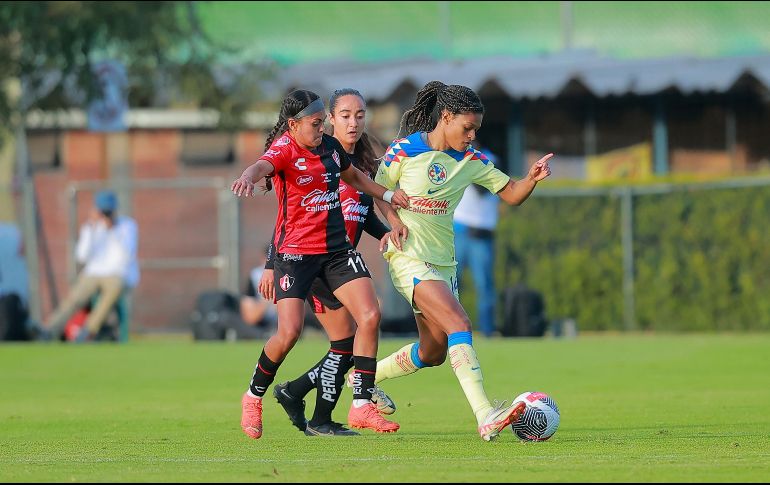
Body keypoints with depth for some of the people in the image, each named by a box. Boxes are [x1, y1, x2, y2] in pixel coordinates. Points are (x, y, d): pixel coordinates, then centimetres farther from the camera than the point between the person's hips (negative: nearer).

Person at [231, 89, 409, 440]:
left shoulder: (330, 146, 7)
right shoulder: (285, 148, -13)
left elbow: (354, 176, 29)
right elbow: (263, 165, -37)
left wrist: (387, 196, 18)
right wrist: (248, 176, -60)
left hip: (337, 249, 6)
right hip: (295, 251, -6)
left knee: (370, 316, -9)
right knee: (289, 332, -14)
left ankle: (361, 405, -2)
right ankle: (253, 398, 12)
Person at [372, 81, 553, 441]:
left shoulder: (471, 160, 6)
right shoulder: (403, 152, -8)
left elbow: (511, 195, 7)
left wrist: (532, 179, -13)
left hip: (444, 262, 8)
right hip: (410, 259, -8)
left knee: (434, 352, 14)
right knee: (459, 325, -25)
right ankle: (485, 416, -34)